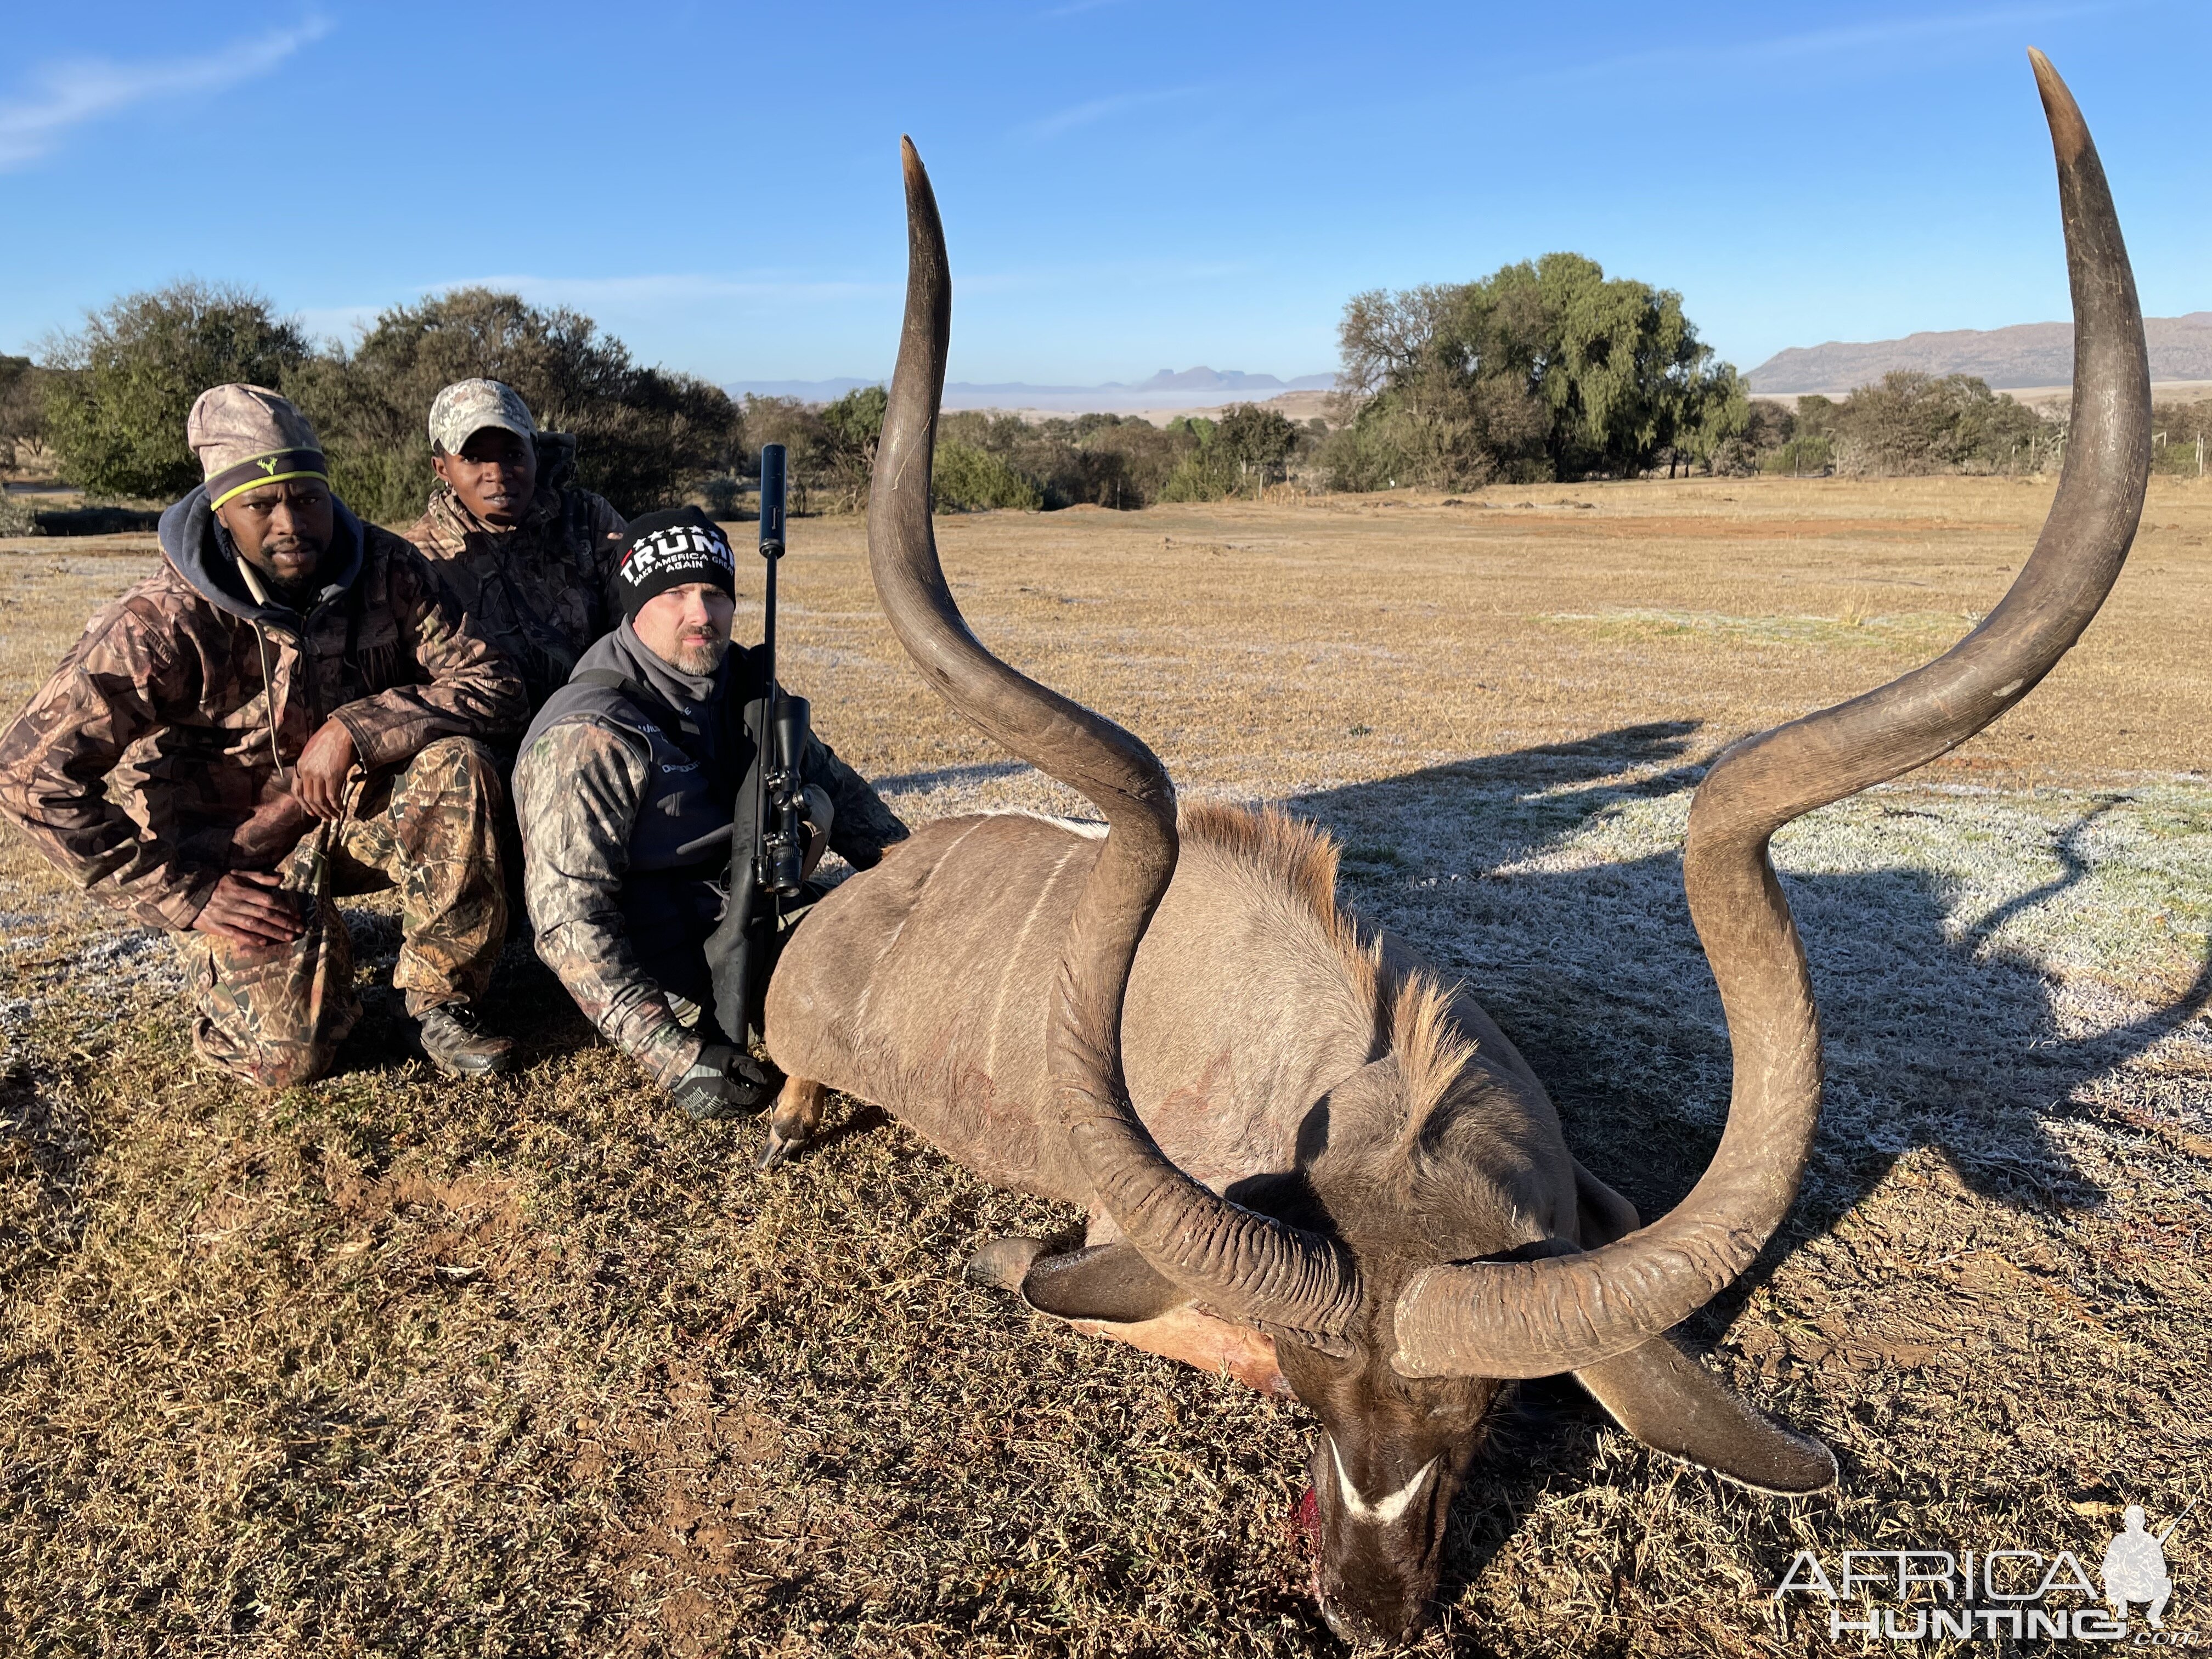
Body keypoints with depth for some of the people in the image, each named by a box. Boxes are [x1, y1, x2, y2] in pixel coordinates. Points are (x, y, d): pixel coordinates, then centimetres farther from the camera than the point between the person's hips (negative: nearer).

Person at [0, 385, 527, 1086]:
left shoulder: (387, 572, -12)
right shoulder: (166, 622, -20)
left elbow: (495, 684, -15)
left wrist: (358, 728, -29)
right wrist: (186, 895, -22)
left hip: (355, 815, 2)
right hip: (235, 855, -2)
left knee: (455, 764, -29)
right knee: (292, 1052, -17)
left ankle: (444, 1004, -14)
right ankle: (221, 963, 20)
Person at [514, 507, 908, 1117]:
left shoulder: (744, 684, 1)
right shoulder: (592, 738, -21)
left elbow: (835, 784, 13)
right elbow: (569, 919, -23)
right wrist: (670, 1055, -29)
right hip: (675, 987, -7)